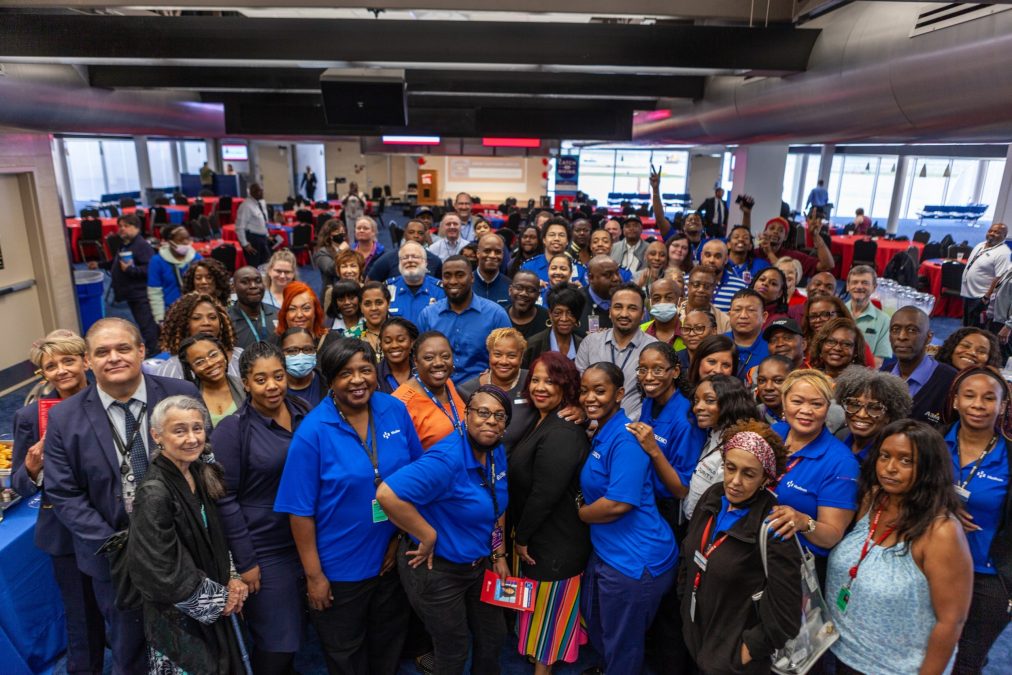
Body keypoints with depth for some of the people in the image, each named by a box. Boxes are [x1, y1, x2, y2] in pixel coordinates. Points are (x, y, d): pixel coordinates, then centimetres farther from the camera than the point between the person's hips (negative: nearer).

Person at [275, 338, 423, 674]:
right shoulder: (313, 431, -20)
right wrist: (313, 574, -10)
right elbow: (301, 511, -15)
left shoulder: (395, 411, -9)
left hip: (392, 558, 3)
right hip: (340, 569, -3)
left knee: (389, 645, 26)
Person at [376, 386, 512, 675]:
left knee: (494, 638, 23)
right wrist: (429, 537, -27)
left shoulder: (497, 452, -3)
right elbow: (388, 494, -38)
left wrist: (499, 555, 10)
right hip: (437, 568, -7)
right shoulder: (448, 458, -30)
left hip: (478, 564, 8)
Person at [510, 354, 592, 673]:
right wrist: (520, 534, 9)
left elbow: (544, 494, -27)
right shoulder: (539, 420, 5)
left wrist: (521, 536, -15)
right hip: (539, 536, 9)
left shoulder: (562, 433, -27)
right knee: (541, 610, 26)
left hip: (555, 544, -9)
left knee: (547, 612, 11)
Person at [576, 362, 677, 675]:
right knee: (595, 620, 29)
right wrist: (585, 505, 2)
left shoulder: (626, 438, -22)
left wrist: (578, 513, -12)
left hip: (634, 561, -10)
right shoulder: (601, 434, 8)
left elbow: (619, 503, -27)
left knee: (623, 648, 12)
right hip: (607, 552, 10)